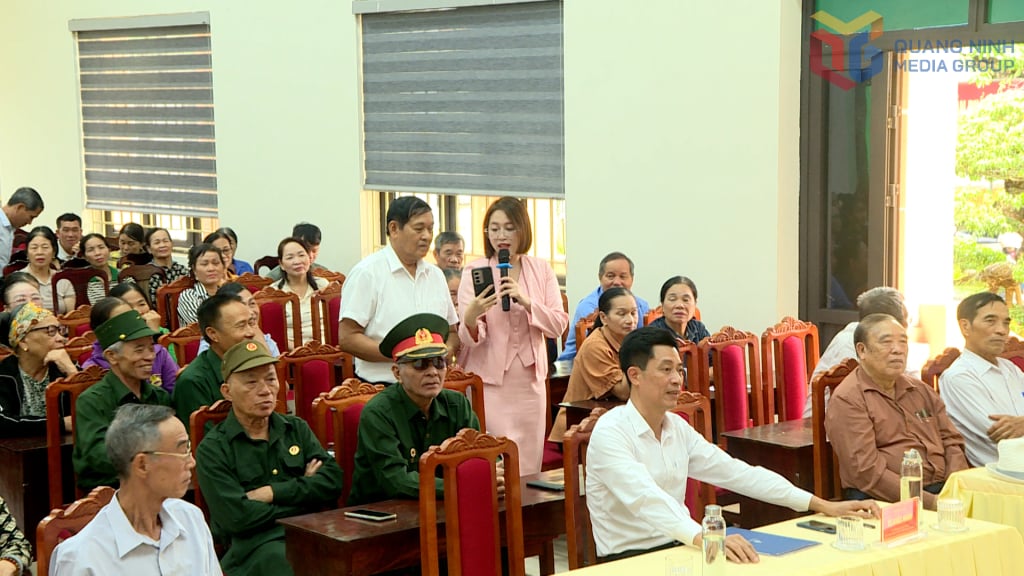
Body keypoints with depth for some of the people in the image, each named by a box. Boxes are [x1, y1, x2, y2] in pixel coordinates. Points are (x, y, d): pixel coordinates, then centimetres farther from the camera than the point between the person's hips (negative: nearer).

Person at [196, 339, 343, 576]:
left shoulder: (297, 428, 18)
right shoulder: (213, 449, 2)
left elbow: (333, 481, 5)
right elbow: (237, 516, -10)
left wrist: (272, 493, -6)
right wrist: (303, 490, -1)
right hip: (255, 543, -4)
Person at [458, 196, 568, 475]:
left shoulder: (541, 270, 8)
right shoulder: (475, 271, -1)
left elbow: (558, 326, 0)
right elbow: (470, 338, -8)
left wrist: (526, 301, -15)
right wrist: (470, 318, -31)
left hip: (530, 381, 3)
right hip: (490, 383, -3)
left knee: (530, 467, 6)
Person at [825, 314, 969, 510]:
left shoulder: (922, 391, 22)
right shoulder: (846, 400, -4)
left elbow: (952, 441, 18)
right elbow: (866, 470, -13)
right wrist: (928, 502, -18)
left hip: (940, 492, 7)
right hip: (885, 502, -7)